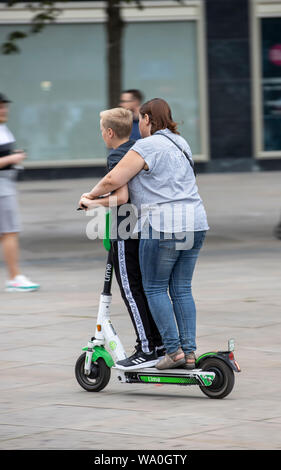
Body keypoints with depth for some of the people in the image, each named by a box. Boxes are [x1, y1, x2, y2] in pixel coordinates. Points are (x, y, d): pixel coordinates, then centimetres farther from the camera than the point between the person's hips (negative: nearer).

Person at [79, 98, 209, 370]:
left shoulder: (146, 147, -8)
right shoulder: (181, 144, 18)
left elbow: (113, 180, -13)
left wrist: (92, 195, 6)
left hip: (163, 228, -7)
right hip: (195, 223, 7)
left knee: (155, 288, 3)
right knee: (181, 289, 11)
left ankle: (174, 349, -2)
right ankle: (189, 352, 8)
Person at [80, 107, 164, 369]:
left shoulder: (116, 157, -14)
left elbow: (121, 197, -25)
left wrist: (93, 203, -12)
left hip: (126, 234, -8)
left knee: (131, 290, -3)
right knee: (147, 288, 15)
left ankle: (146, 350, -4)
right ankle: (159, 345, 17)